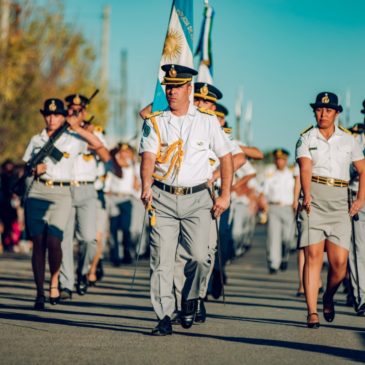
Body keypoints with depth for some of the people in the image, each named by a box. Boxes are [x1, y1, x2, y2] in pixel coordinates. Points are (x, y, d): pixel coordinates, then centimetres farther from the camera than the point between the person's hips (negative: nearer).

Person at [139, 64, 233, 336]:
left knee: (199, 256, -15)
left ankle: (190, 298, 13)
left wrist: (225, 195, 3)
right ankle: (164, 318, 1)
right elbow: (148, 156, -6)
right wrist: (146, 186, -25)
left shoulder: (207, 121, 9)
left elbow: (226, 157, 12)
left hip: (197, 199, -1)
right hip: (162, 198, 1)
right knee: (162, 260, -5)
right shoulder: (155, 123, 8)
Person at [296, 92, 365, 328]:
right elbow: (305, 168, -11)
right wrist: (307, 194, -28)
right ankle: (312, 312, -10)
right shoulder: (306, 139, 6)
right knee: (313, 255, -11)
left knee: (339, 261, -5)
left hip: (339, 203, 2)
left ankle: (329, 297, 25)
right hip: (314, 201, -2)